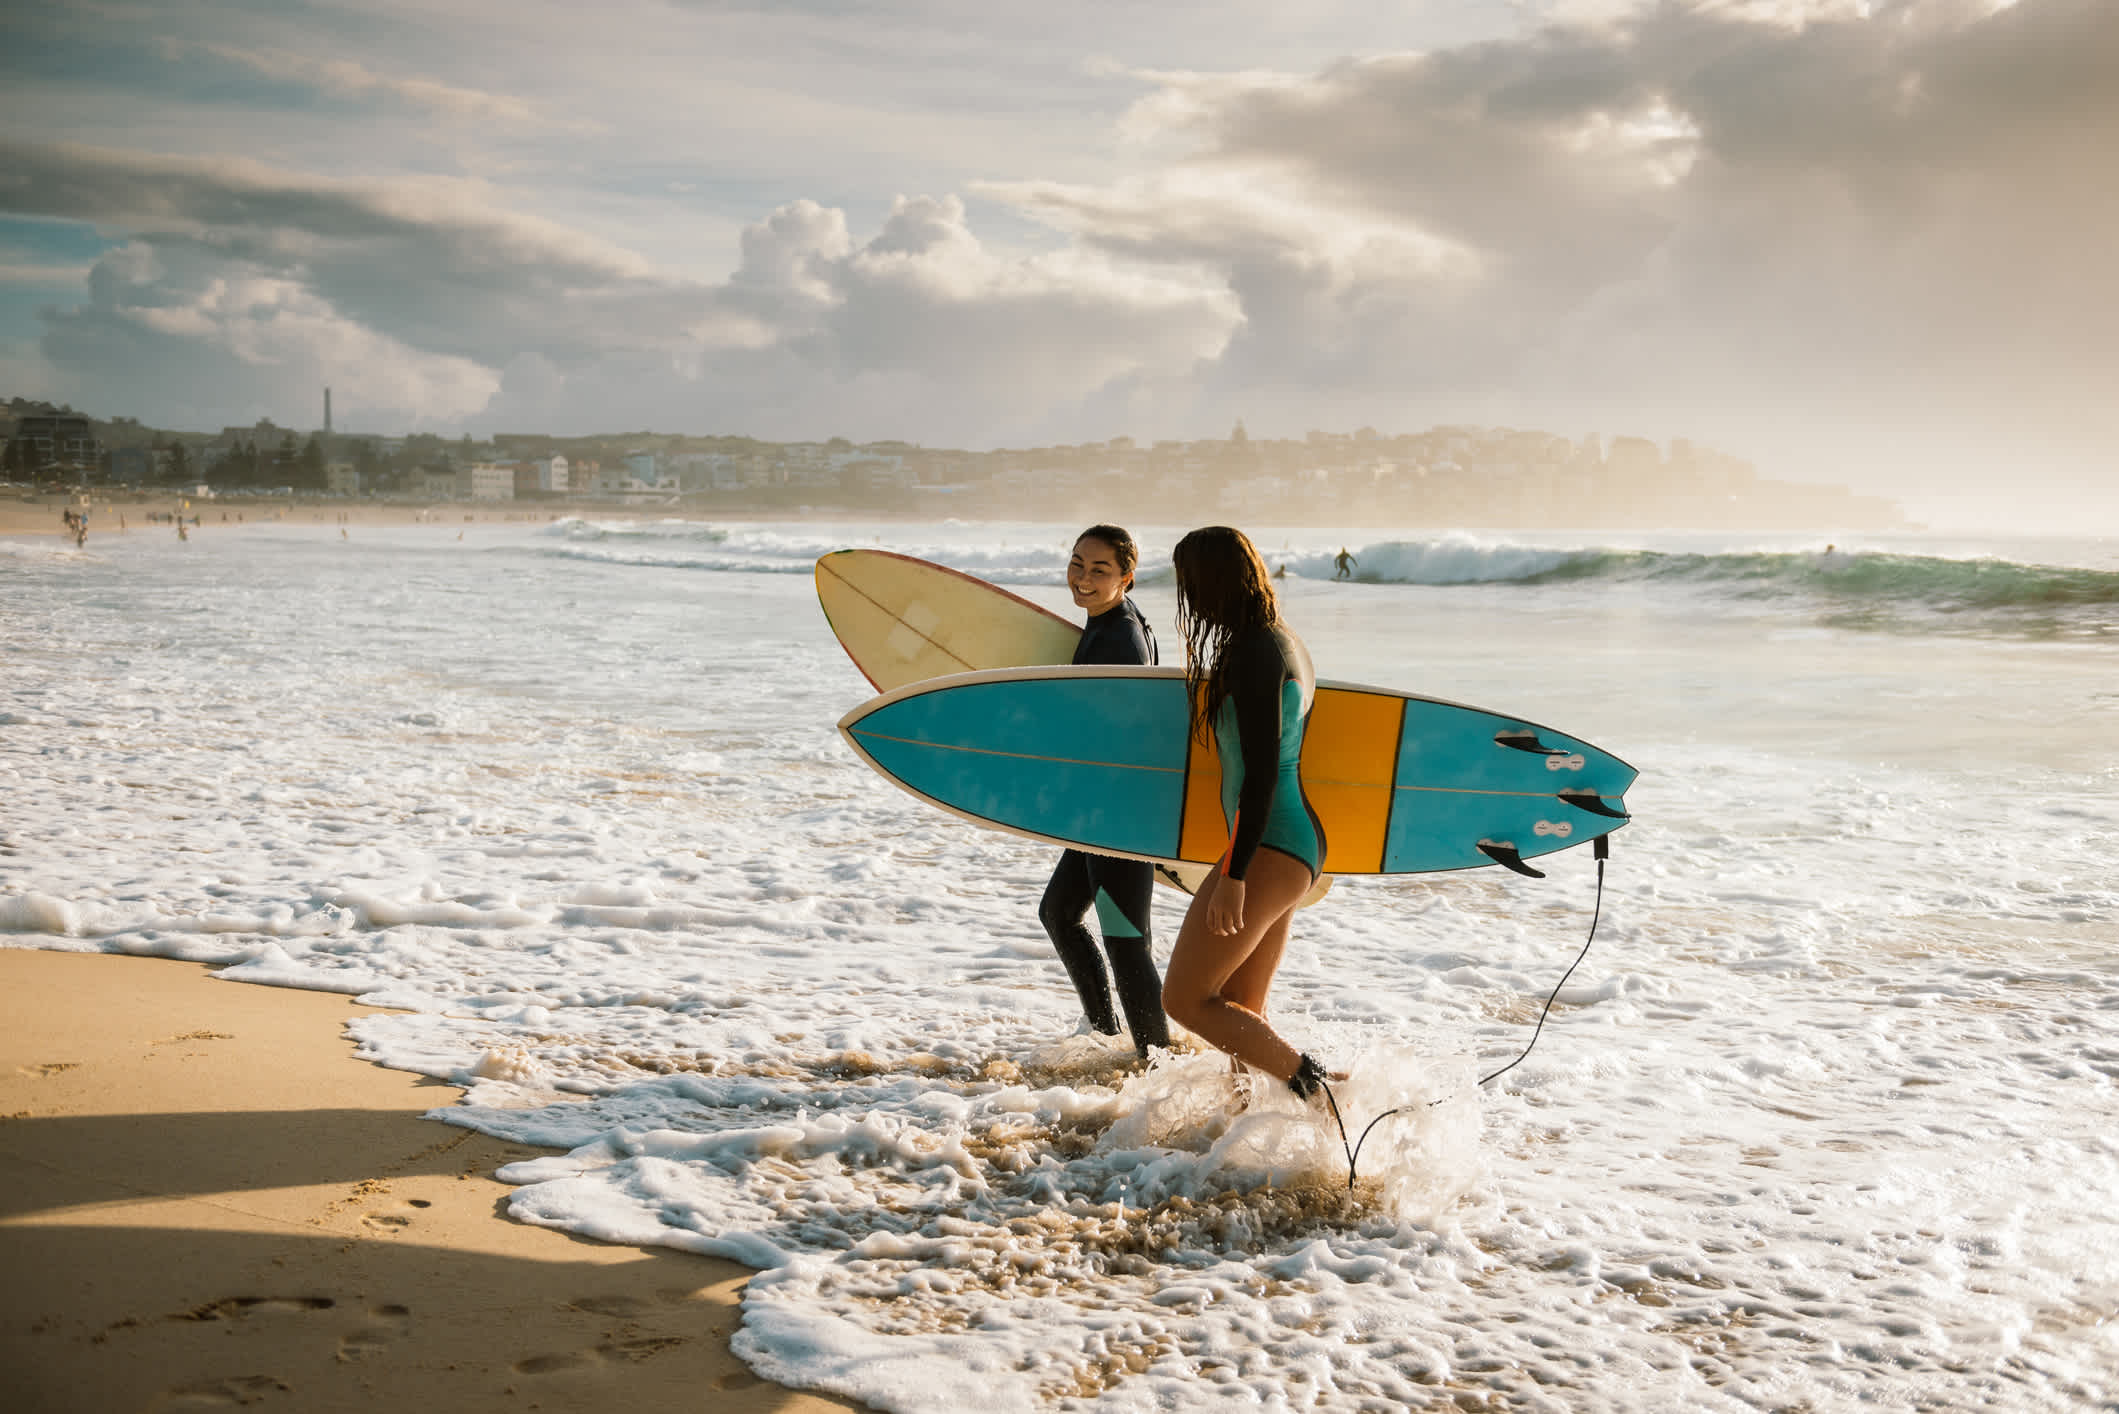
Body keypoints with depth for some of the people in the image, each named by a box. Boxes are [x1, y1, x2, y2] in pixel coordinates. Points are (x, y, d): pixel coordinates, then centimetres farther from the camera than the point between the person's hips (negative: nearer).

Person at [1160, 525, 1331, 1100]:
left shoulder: (1254, 652, -16)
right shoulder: (1286, 643, 13)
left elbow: (1261, 770, -21)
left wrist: (1234, 876, -21)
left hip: (1266, 852, -10)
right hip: (1301, 844, 10)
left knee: (1184, 999, -1)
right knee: (1240, 1011, 16)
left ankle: (1312, 1084, -3)